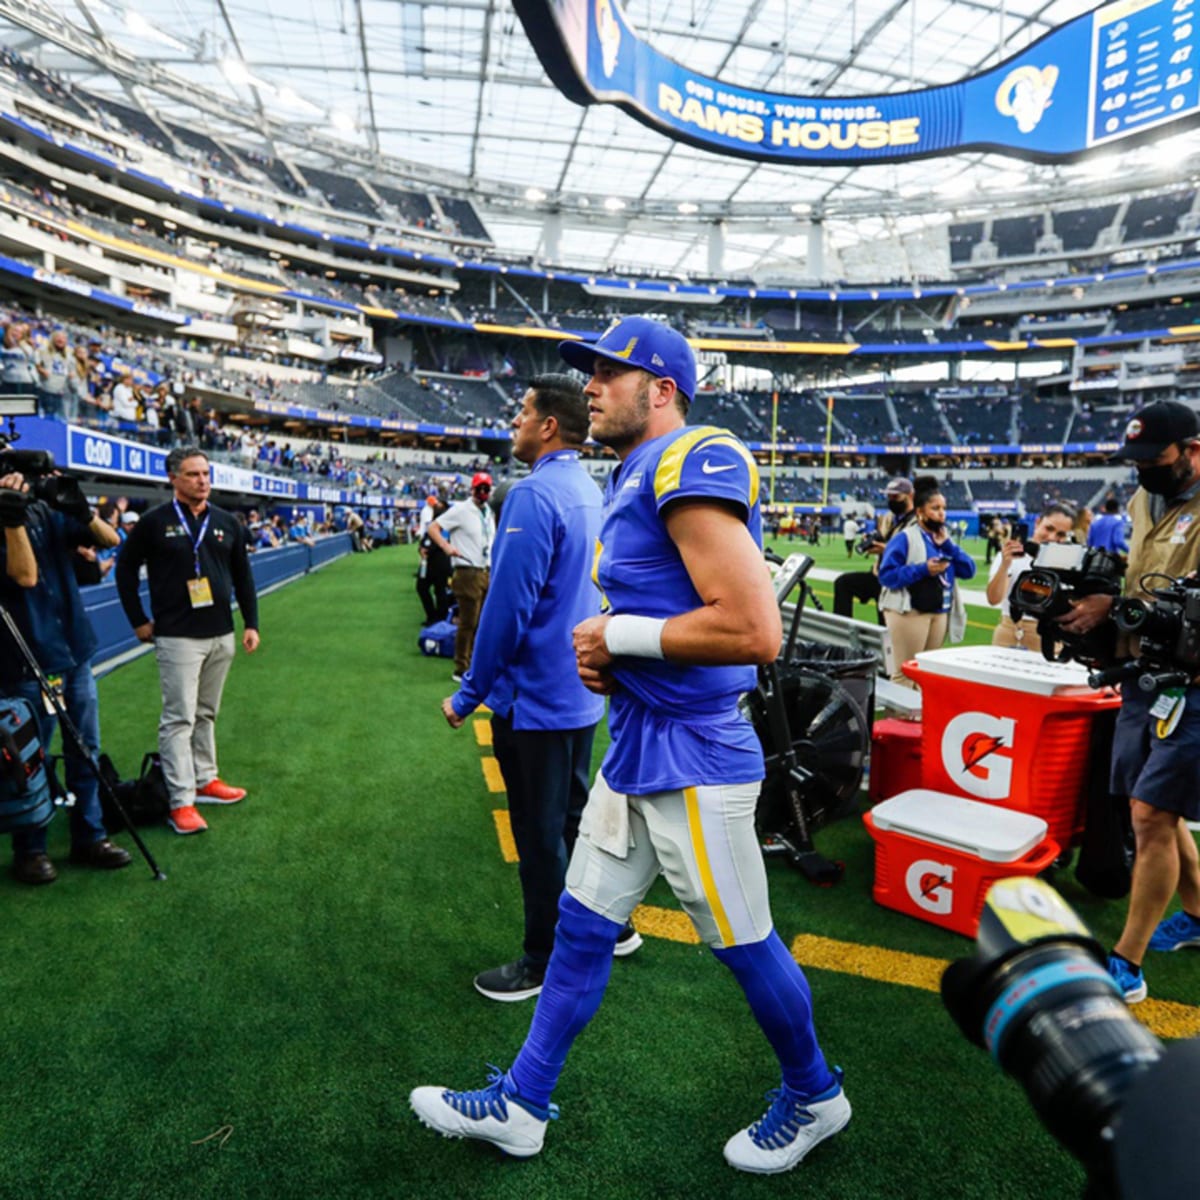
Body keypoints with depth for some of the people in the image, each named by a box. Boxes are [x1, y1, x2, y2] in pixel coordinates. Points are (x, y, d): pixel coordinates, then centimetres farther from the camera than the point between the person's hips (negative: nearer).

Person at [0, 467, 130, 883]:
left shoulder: (45, 513, 5)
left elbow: (110, 539, 2)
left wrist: (83, 512, -16)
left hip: (76, 653, 6)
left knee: (85, 752, 12)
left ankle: (89, 837, 25)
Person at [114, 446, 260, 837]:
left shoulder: (227, 522, 7)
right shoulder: (154, 522, -6)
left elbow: (242, 576, 11)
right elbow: (125, 568, 2)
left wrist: (251, 623, 5)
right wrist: (139, 621, 0)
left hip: (221, 636, 5)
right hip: (177, 638, -5)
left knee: (206, 714, 15)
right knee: (179, 718, -4)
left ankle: (205, 780, 28)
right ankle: (181, 802, 0)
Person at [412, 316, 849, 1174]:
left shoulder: (692, 465, -18)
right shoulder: (638, 479, 12)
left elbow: (754, 631, -26)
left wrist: (617, 634, -17)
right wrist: (606, 658, 3)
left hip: (692, 758, -9)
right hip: (636, 747, 9)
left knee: (746, 944, 11)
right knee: (584, 927, 17)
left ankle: (816, 1098, 39)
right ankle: (520, 1107, 35)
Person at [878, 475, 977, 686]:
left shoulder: (945, 538, 13)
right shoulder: (905, 538, -8)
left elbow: (969, 571, 7)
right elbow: (886, 574, -15)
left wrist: (948, 546, -4)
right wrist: (923, 569, -21)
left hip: (940, 613, 7)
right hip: (911, 612, -7)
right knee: (905, 672, -6)